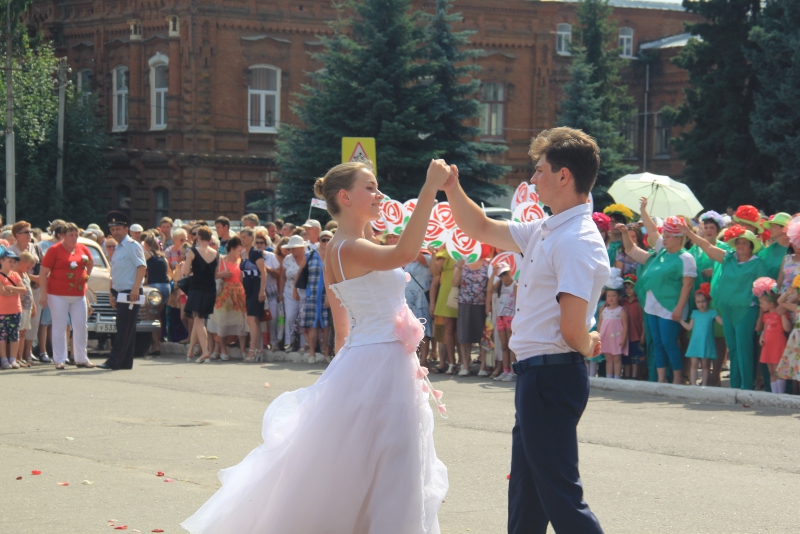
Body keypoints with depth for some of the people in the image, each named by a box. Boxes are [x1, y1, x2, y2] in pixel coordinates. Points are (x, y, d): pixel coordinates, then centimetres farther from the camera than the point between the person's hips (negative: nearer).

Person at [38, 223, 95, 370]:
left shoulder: (82, 249, 8)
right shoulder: (55, 250, -7)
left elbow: (90, 263, 30)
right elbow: (43, 273, -8)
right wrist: (43, 293, -14)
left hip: (79, 295, 5)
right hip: (58, 294, -5)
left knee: (81, 326, 6)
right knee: (59, 327, -2)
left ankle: (81, 359, 15)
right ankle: (59, 360, 3)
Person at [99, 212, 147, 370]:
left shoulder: (132, 246, -8)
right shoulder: (118, 249, 19)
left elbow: (142, 267, -18)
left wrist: (135, 289, -25)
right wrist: (112, 293, 16)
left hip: (130, 294, -9)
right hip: (120, 294, 9)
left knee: (124, 329, -9)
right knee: (126, 330, 10)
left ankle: (114, 362, -12)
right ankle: (126, 362, 12)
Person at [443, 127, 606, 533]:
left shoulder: (577, 243, -19)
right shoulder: (545, 232, 11)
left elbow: (572, 330, -25)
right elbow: (482, 230, 25)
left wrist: (588, 346, -3)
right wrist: (452, 189, 14)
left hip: (552, 375, -10)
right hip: (535, 375, 10)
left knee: (560, 493, -10)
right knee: (526, 497, 20)